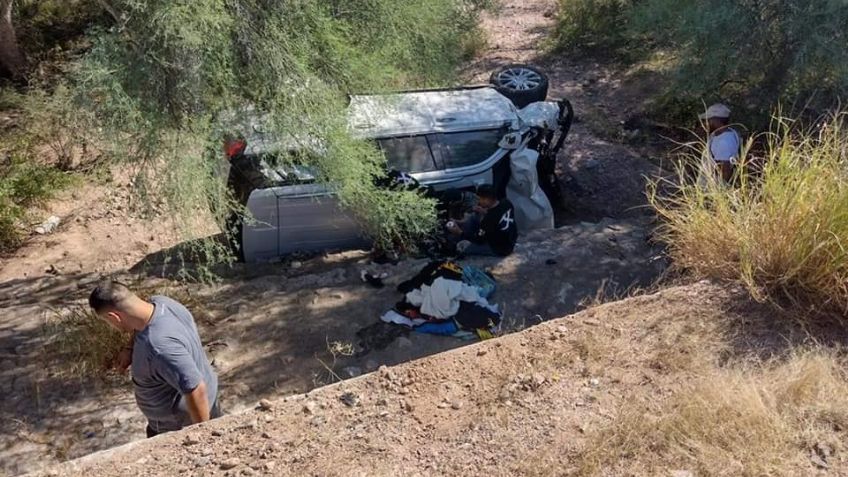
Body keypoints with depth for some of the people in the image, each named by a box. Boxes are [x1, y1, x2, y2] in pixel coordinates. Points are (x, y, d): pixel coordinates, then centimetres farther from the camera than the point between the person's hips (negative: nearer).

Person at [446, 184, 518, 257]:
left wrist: (460, 233, -12)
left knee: (462, 246, -8)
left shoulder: (489, 219, -34)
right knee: (475, 216, 10)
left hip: (500, 249, -8)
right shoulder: (506, 202, -12)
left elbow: (479, 240, -19)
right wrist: (485, 212, -1)